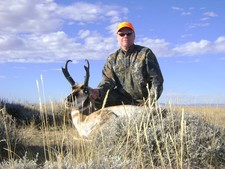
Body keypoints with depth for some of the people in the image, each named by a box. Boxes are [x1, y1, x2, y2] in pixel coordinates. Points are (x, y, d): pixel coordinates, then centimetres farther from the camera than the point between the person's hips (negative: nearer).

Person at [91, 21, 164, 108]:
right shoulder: (112, 58, 13)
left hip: (142, 102, -2)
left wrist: (151, 101, -13)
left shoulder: (145, 53, 5)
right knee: (95, 99, -20)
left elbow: (156, 79, 1)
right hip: (121, 101, 2)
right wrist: (99, 91, -23)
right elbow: (108, 80, 0)